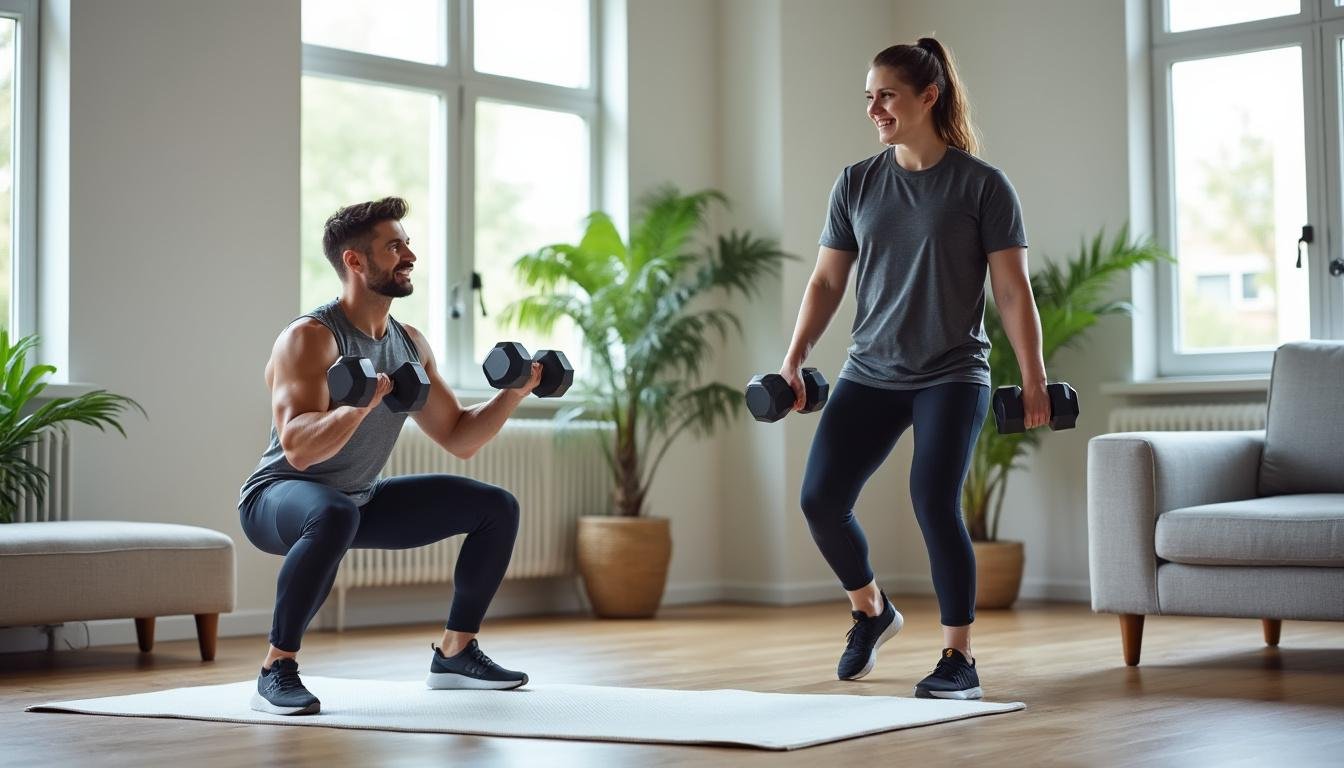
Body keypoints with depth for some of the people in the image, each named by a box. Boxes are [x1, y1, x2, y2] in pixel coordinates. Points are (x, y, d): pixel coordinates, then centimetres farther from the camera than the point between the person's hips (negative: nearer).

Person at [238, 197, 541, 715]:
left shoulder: (410, 343, 3)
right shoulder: (310, 337, -21)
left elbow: (460, 439, 9)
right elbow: (299, 449, -34)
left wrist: (513, 393, -5)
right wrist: (362, 403, -49)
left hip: (362, 500, 8)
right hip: (280, 497, -8)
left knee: (497, 508, 5)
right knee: (335, 516, -43)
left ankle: (454, 653, 15)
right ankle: (276, 671, -28)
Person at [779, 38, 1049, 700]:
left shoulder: (981, 185, -5)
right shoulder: (856, 184, 6)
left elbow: (1012, 289, -5)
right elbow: (826, 281, 9)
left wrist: (1034, 380, -9)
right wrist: (793, 360, 1)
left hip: (951, 376, -4)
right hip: (870, 374, 4)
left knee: (935, 505, -15)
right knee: (820, 500, -5)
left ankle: (959, 659, 0)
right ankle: (870, 612, 23)